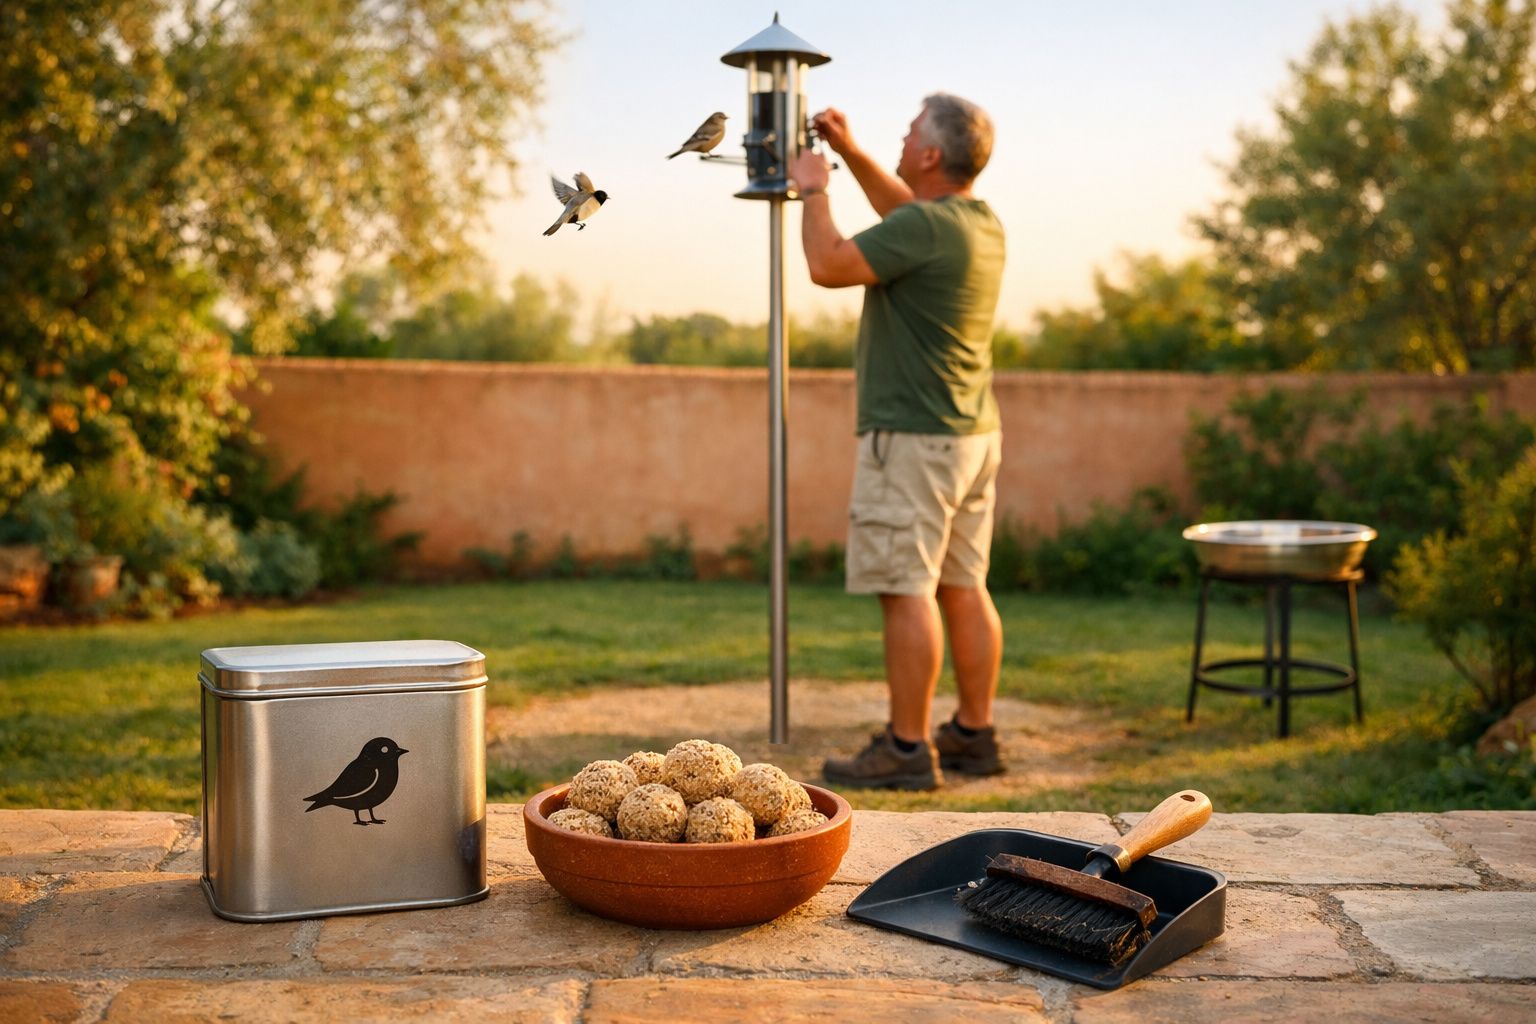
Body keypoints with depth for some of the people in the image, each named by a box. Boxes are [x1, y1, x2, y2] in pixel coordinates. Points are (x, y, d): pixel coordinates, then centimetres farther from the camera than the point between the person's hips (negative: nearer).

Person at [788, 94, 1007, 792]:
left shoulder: (927, 228, -17)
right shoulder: (981, 224, 12)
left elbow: (828, 266, -16)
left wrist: (813, 190, -1)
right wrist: (850, 152, 28)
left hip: (914, 437, -9)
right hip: (974, 433, 9)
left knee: (907, 590, -6)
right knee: (963, 586, 12)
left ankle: (908, 749, -3)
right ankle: (974, 735, 18)